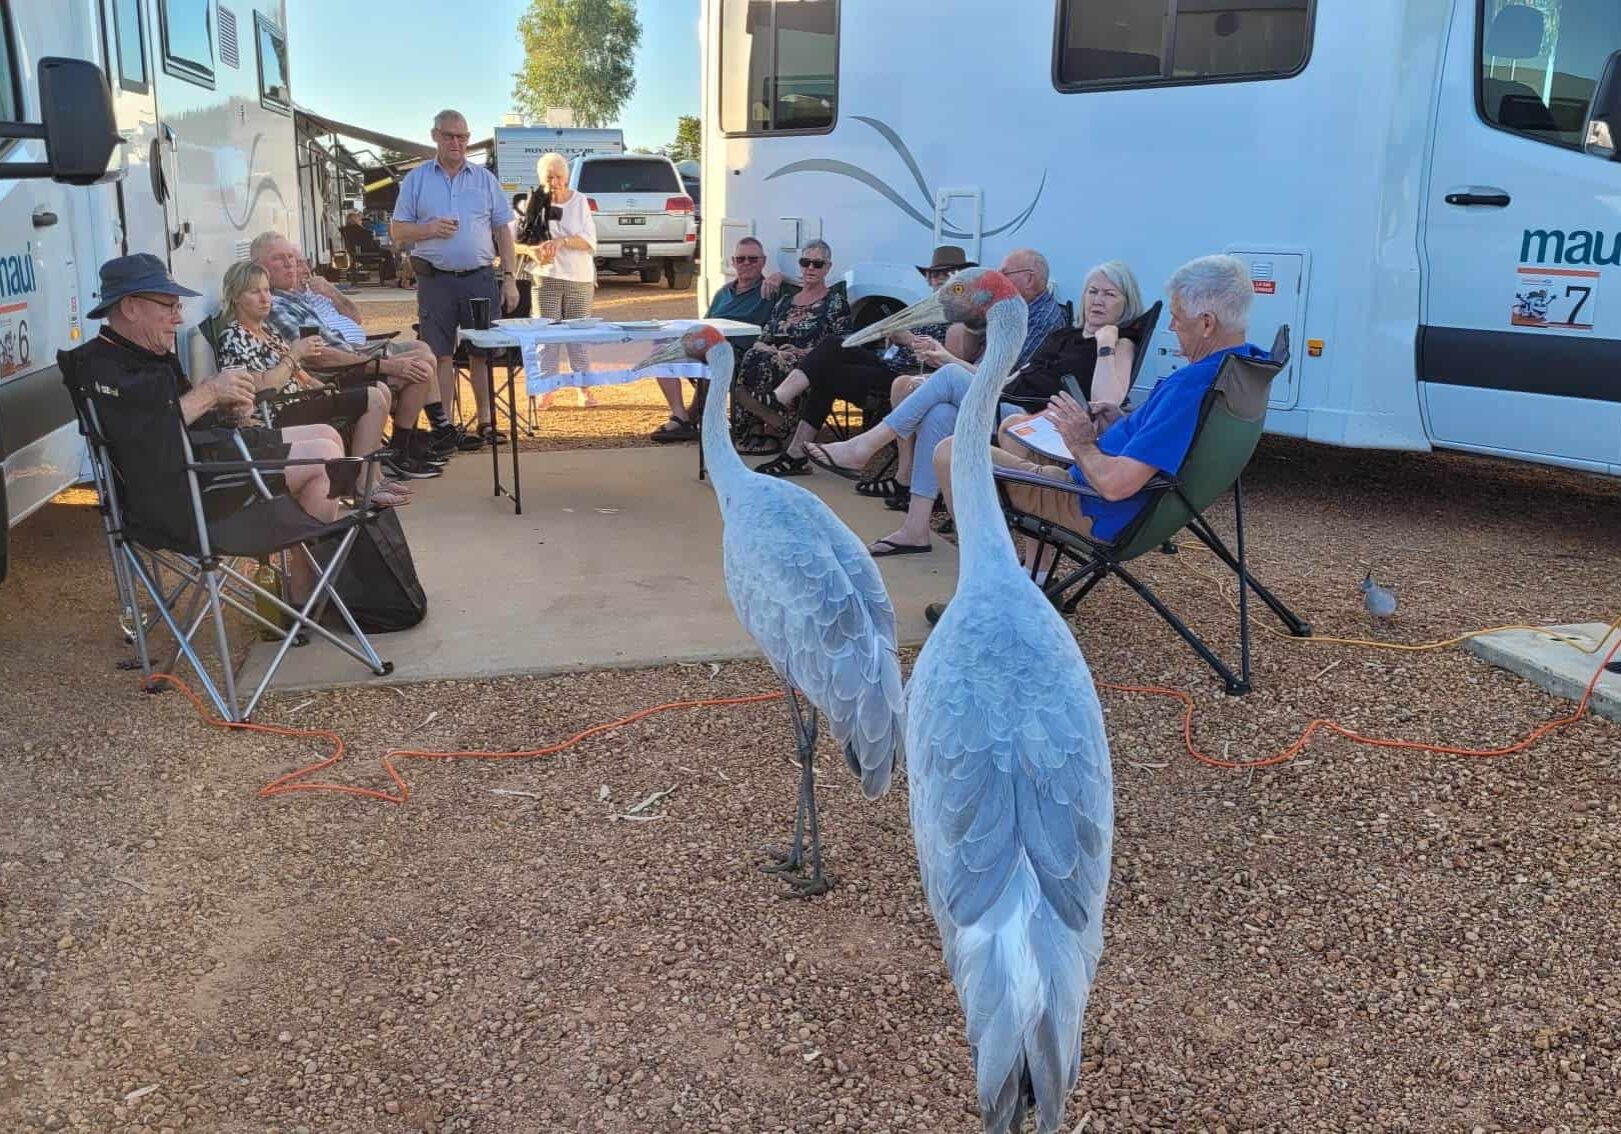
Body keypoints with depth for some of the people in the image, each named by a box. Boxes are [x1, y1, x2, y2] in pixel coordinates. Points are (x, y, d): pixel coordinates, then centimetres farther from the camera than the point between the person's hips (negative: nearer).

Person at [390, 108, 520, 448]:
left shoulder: (485, 179, 11)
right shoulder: (416, 179, 8)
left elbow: (503, 232, 10)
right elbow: (397, 231, 7)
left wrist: (510, 278, 1)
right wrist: (429, 229, -13)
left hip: (480, 277, 1)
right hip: (435, 280, -1)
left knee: (482, 354, 3)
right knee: (440, 356, 0)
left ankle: (486, 422, 12)